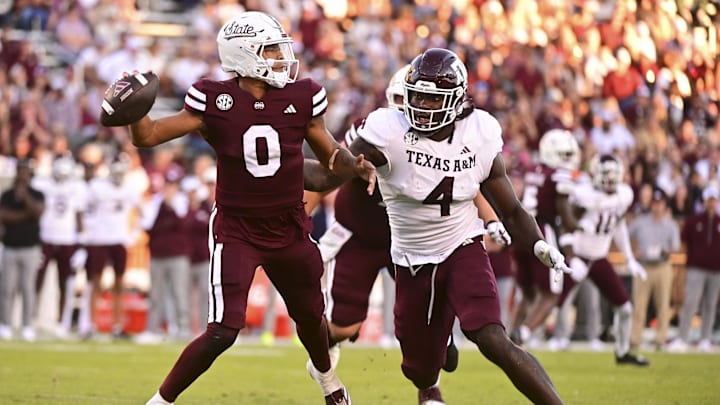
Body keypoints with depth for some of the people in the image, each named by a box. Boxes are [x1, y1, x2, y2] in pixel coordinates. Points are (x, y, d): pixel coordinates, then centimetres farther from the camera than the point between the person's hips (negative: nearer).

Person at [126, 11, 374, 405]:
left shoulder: (301, 97, -7)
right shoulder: (215, 101, -15)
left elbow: (329, 153, 6)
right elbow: (148, 136, -15)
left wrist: (355, 165, -15)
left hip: (289, 228, 4)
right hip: (236, 230, -4)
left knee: (310, 315, 24)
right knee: (222, 332, -16)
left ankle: (323, 372, 58)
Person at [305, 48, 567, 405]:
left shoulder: (480, 136, -10)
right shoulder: (390, 133, -18)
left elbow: (510, 210, 0)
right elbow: (325, 176, -16)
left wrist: (540, 246, -16)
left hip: (463, 251, -1)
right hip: (412, 264, 1)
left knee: (493, 342, -26)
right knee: (421, 368, 15)